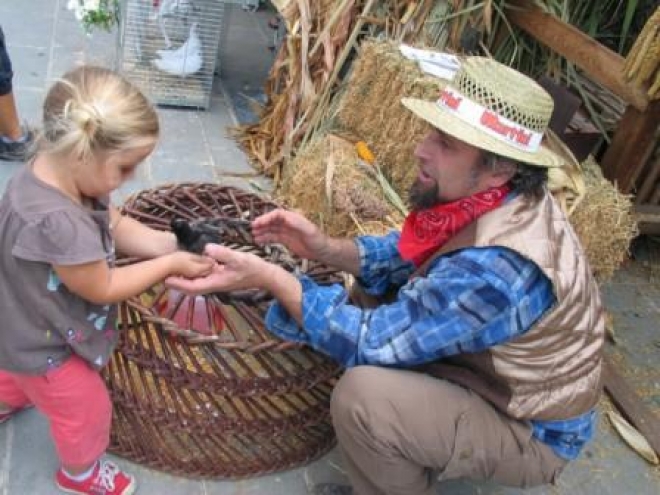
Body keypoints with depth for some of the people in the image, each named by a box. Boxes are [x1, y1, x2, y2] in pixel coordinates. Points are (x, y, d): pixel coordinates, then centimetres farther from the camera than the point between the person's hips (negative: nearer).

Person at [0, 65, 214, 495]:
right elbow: (102, 287, -30)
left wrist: (170, 244, -17)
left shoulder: (56, 171, -16)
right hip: (44, 345, -8)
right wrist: (170, 264, -22)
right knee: (86, 410, 18)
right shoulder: (57, 222, -44)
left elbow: (115, 226, -6)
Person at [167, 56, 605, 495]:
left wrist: (270, 277, -29)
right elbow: (408, 256, 3)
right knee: (362, 302, 3)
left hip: (531, 430, -8)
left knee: (362, 396, -30)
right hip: (484, 367, 8)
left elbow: (373, 339, -31)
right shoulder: (492, 199, -11)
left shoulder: (498, 265, -38)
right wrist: (323, 247, -11)